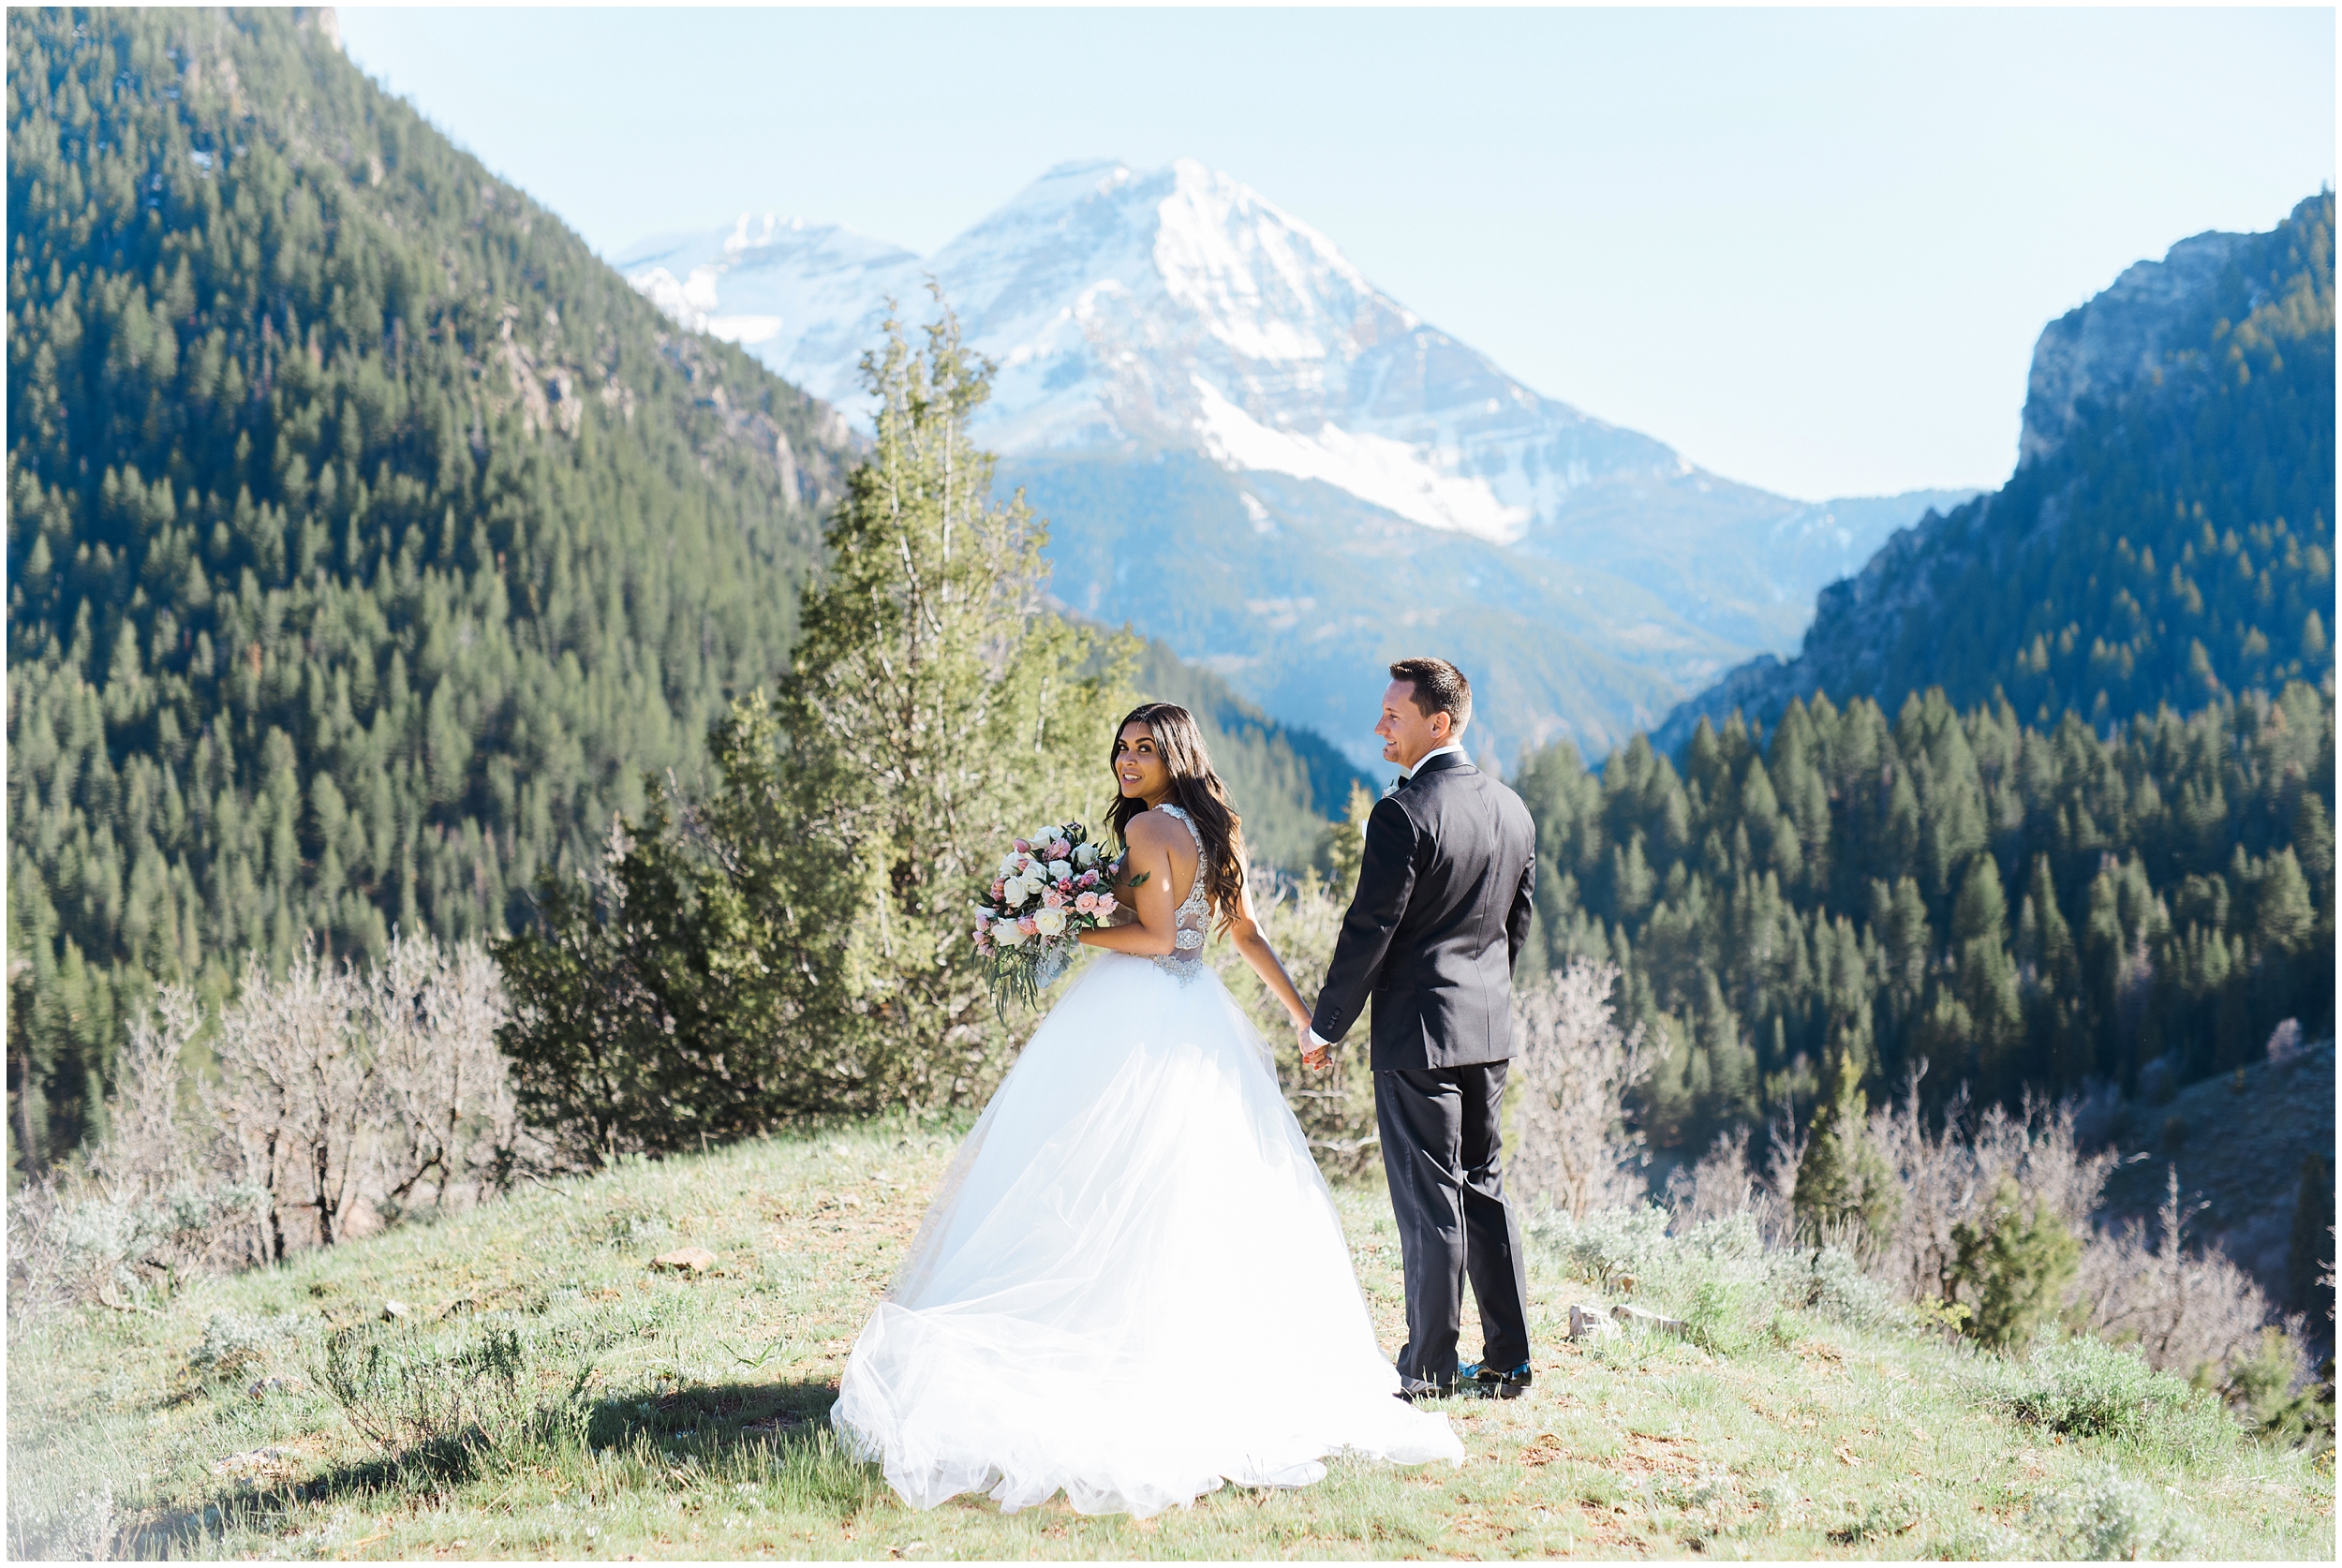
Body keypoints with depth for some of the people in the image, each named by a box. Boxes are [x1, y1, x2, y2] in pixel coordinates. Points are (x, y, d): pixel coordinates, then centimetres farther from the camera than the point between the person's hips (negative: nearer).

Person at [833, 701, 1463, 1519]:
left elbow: (1158, 936, -17)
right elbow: (1248, 934, 16)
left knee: (1107, 1192, -5)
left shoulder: (1147, 827, -11)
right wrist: (1302, 1013, 21)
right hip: (1200, 1020, 9)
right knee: (1210, 1193, 8)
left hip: (1134, 1018, -9)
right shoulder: (1216, 830, 13)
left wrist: (1074, 928, -9)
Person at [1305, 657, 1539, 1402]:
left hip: (1417, 1031, -7)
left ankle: (1428, 1368, 8)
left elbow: (1369, 931, -16)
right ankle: (1508, 1360, 20)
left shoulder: (1402, 814, -17)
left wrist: (1325, 1025, -7)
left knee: (1430, 1200, 0)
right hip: (1489, 1030, 7)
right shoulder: (1513, 810, 7)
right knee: (1483, 1188, 15)